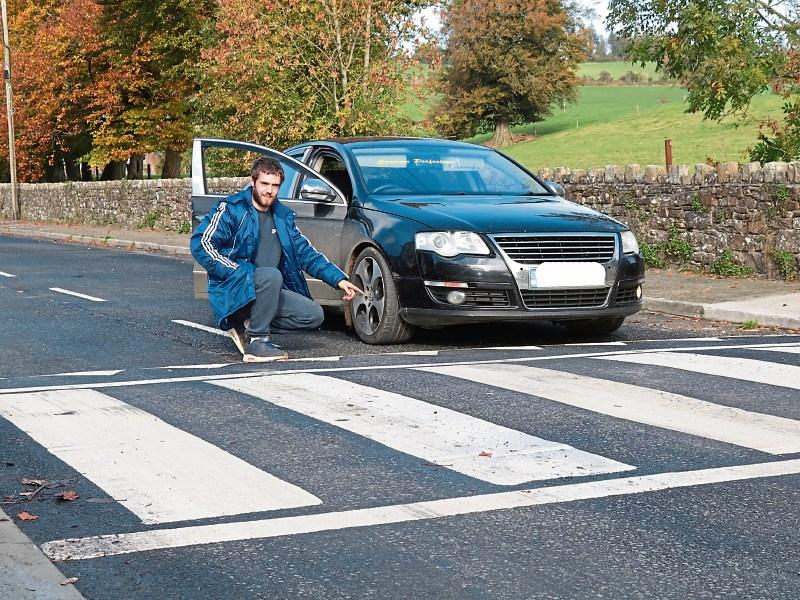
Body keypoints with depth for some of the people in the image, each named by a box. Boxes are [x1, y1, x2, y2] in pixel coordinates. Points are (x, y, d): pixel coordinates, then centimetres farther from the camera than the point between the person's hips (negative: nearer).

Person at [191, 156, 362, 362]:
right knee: (271, 275, -35)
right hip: (231, 291, -7)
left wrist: (339, 279, 5)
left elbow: (306, 253, 17)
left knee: (314, 315, -8)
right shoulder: (232, 209, -6)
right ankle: (257, 342, -24)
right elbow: (201, 243, -16)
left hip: (267, 291, 7)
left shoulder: (283, 217, 14)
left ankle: (249, 326, -1)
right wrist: (238, 272, -21)